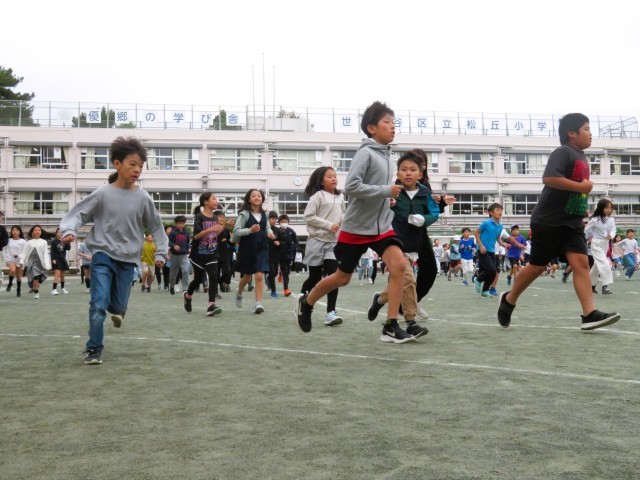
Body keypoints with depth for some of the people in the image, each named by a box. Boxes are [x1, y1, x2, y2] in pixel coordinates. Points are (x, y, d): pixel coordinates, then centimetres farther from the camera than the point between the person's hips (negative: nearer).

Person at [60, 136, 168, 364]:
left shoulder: (143, 198, -2)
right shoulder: (102, 194, -8)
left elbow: (156, 226, 9)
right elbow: (78, 214, -5)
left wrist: (161, 253, 6)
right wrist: (69, 230, -25)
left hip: (128, 259, 2)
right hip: (102, 255, -2)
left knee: (118, 306, 9)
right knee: (98, 304, -14)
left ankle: (116, 309, 49)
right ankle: (94, 349, 2)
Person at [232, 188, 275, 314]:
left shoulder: (264, 214, 6)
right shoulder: (244, 214, -8)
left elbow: (267, 227, 22)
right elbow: (236, 231, -12)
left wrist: (269, 233, 0)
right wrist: (250, 230, -27)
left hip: (261, 248, 3)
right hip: (247, 249, -3)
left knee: (259, 276, -9)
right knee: (246, 277, 12)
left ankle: (258, 303, -7)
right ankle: (239, 293, 42)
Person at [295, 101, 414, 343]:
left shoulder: (386, 156, 10)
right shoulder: (365, 153, -15)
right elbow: (351, 187, -25)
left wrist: (387, 200, 8)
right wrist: (386, 191, -24)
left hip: (382, 225, 6)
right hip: (356, 227, -6)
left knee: (399, 265, -16)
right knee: (342, 277, 6)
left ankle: (391, 327, -11)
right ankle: (306, 302, 34)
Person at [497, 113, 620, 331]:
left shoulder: (582, 158, 15)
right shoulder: (562, 152, -12)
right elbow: (549, 178, -29)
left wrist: (582, 209, 21)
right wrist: (580, 187, -23)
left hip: (572, 223, 8)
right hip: (549, 221, -8)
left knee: (581, 263, -7)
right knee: (537, 266, 1)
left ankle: (590, 315, -14)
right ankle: (509, 300, 20)